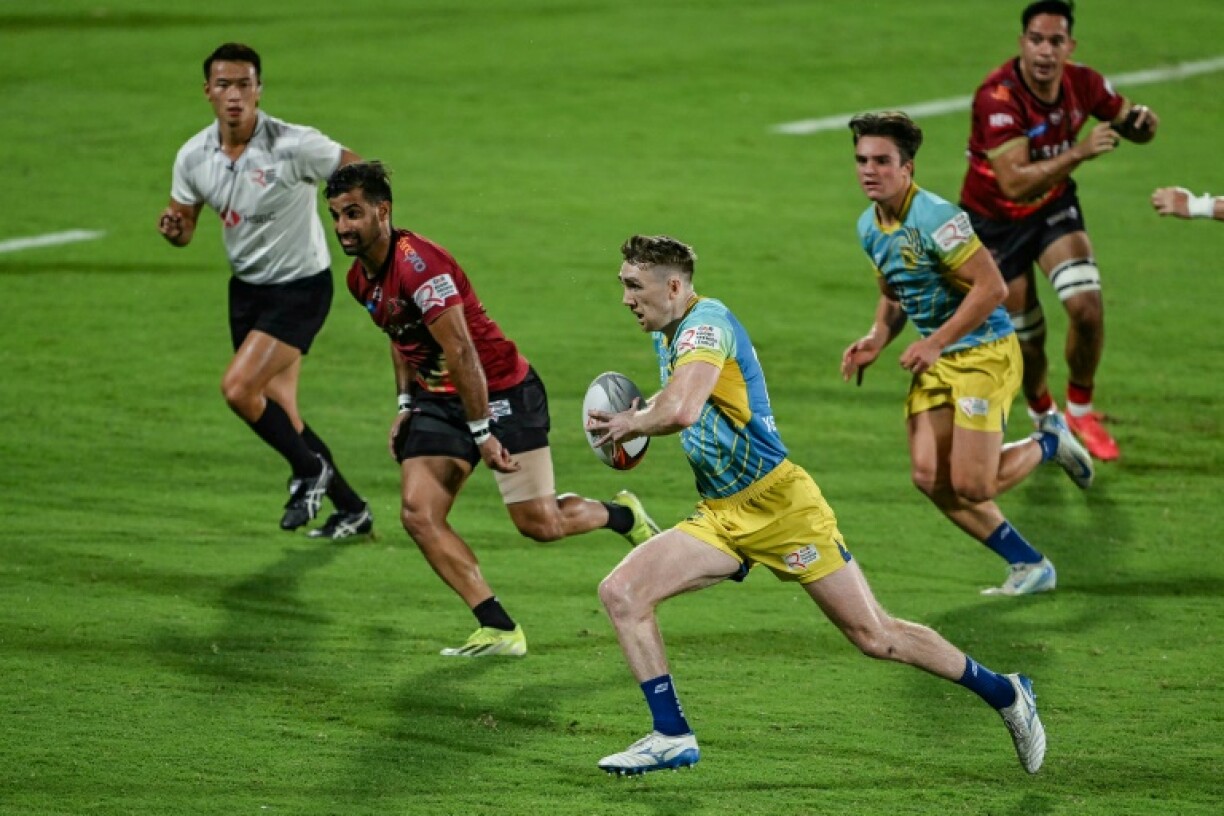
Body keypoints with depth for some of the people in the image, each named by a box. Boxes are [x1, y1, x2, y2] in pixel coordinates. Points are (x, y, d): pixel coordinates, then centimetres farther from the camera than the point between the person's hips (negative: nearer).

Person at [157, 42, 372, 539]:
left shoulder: (294, 146, -22)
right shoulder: (194, 156, -5)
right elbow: (184, 227, 7)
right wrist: (172, 228, -17)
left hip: (300, 288, -6)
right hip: (247, 288, 6)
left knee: (238, 388, -20)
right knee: (278, 412, 10)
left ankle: (309, 471, 3)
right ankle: (351, 510, 26)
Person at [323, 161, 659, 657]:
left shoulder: (418, 263, -25)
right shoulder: (360, 279, 3)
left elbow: (461, 351, -26)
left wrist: (482, 432, -24)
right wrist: (406, 405, 13)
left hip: (501, 391, -8)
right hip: (438, 399, 8)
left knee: (540, 524, -6)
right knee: (418, 513, -10)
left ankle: (621, 514, 27)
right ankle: (500, 630, -7)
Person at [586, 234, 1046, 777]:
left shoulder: (707, 322, -17)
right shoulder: (667, 336, 12)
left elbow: (680, 411, -33)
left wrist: (630, 423, -14)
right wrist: (641, 414, 11)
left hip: (778, 504, -9)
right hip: (721, 518, 9)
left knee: (875, 637, -3)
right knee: (620, 592, -8)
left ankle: (1005, 694, 14)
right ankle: (671, 737, -3)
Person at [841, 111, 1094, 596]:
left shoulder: (934, 216, -21)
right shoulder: (869, 227, 7)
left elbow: (992, 286, -23)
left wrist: (935, 343, -21)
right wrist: (877, 339, 3)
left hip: (984, 352, -8)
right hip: (935, 360, 8)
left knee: (971, 486, -12)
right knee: (930, 478, -4)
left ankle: (1049, 444, 19)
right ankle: (1029, 565, 11)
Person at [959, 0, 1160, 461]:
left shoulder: (1081, 83, -15)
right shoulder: (997, 98, -33)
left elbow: (1129, 125, 3)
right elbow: (1014, 183, -40)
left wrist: (1142, 122, -23)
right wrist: (1079, 152, -50)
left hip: (1054, 206, 4)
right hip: (995, 220, -4)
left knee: (1087, 306, -17)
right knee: (1027, 338, 2)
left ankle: (1080, 410, 8)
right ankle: (1042, 414, 35)